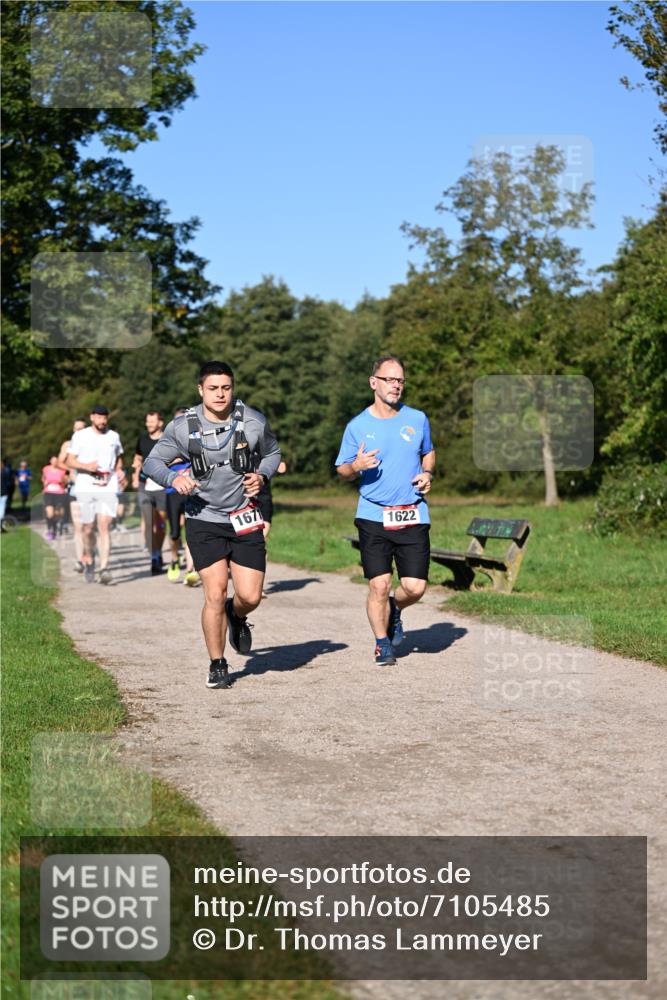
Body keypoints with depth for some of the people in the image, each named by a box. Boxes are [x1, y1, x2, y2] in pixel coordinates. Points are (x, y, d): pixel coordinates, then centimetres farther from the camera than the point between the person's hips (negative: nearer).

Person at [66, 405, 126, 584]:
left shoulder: (113, 437, 11)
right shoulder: (80, 436, 3)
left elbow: (119, 457, 27)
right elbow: (70, 462, 2)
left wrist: (119, 470, 7)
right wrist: (86, 466, -16)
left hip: (108, 488, 0)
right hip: (86, 487, 0)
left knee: (104, 526, -13)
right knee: (88, 528, 6)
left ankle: (104, 568, -18)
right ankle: (88, 559, 32)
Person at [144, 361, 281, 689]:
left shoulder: (254, 422, -3)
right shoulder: (183, 427, -6)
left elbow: (273, 452, 15)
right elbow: (152, 461, 4)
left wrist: (262, 475, -5)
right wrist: (174, 478, -16)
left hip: (245, 519, 1)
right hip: (204, 520, -1)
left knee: (250, 596, -3)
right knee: (215, 593, -8)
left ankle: (237, 617, 37)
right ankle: (217, 666, 11)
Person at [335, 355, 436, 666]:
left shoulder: (417, 419, 7)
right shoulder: (357, 426, 1)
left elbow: (428, 453, 24)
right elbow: (341, 470, 8)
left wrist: (427, 473, 2)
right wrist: (356, 466, -14)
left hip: (413, 515, 2)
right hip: (373, 515, -2)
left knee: (415, 587, -4)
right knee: (379, 585, -7)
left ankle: (394, 609, 31)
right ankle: (383, 643, 16)